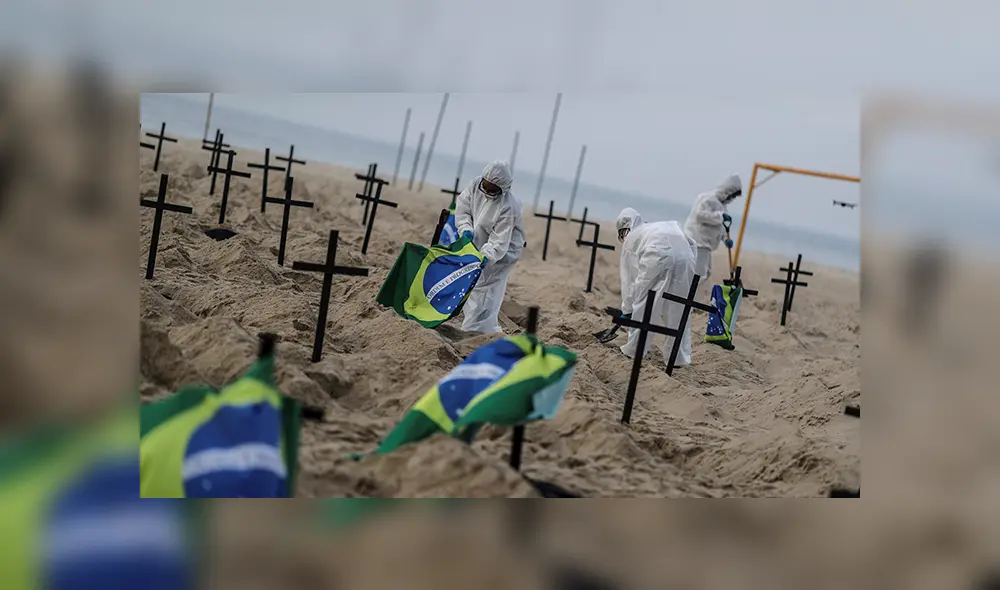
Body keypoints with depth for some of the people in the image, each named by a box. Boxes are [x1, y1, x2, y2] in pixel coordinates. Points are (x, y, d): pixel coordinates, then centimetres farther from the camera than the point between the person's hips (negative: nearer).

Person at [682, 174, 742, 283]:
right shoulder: (709, 198, -13)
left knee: (705, 274, 17)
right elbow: (701, 214, -27)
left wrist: (725, 238, 8)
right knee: (697, 275, -19)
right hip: (697, 241, -11)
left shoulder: (720, 202, 18)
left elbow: (718, 225, 23)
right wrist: (721, 215, -21)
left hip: (704, 243, 11)